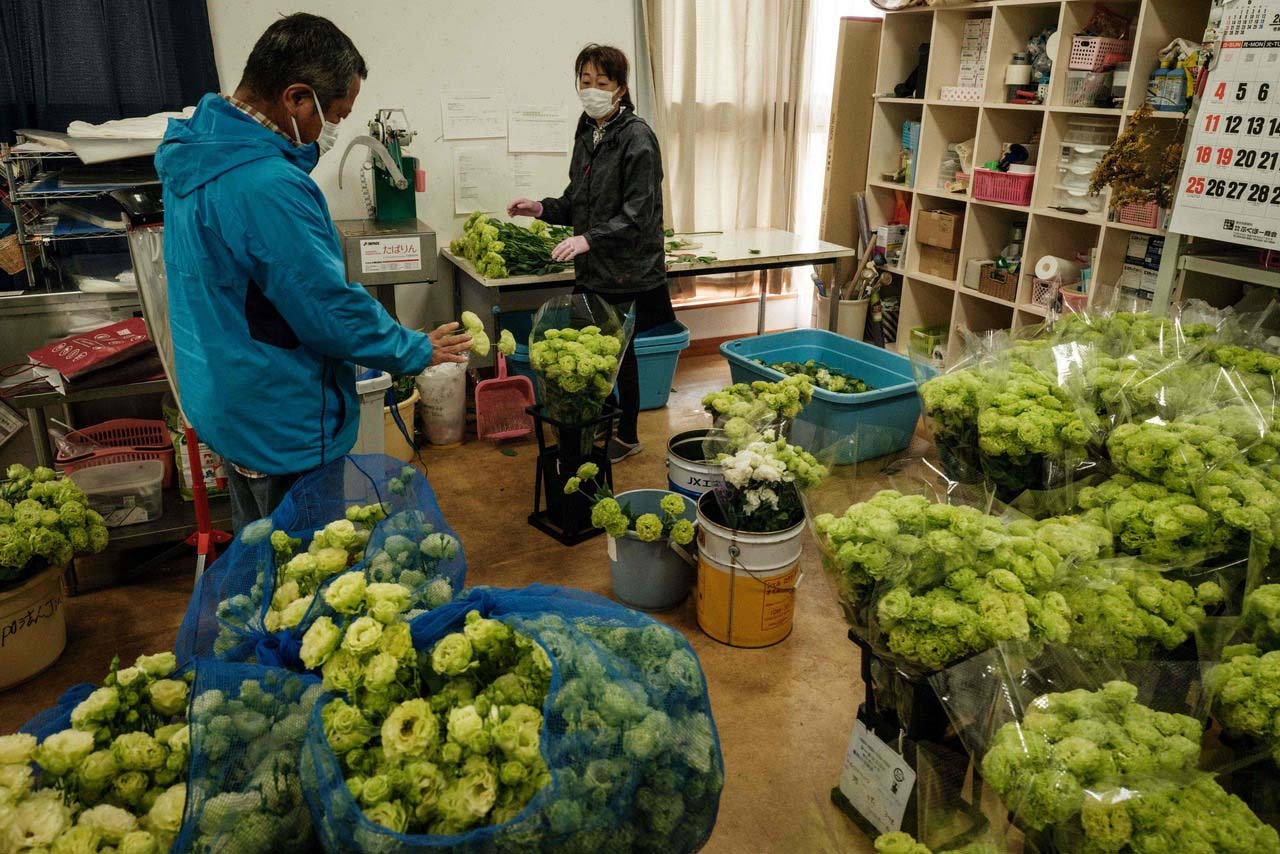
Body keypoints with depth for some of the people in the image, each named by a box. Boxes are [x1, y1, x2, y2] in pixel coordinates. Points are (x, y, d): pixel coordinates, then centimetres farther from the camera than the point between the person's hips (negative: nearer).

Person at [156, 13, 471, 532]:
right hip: (282, 428, -9)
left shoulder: (195, 153, 3)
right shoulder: (270, 188, -29)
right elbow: (333, 311, -23)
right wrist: (418, 352, -9)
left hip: (224, 405, 10)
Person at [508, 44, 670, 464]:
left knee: (618, 353, 4)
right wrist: (543, 208, 3)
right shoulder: (587, 134, 12)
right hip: (592, 271, 7)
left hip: (628, 272, -7)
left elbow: (638, 212, -20)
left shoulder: (636, 137, -13)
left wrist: (590, 239, -29)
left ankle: (626, 437, 22)